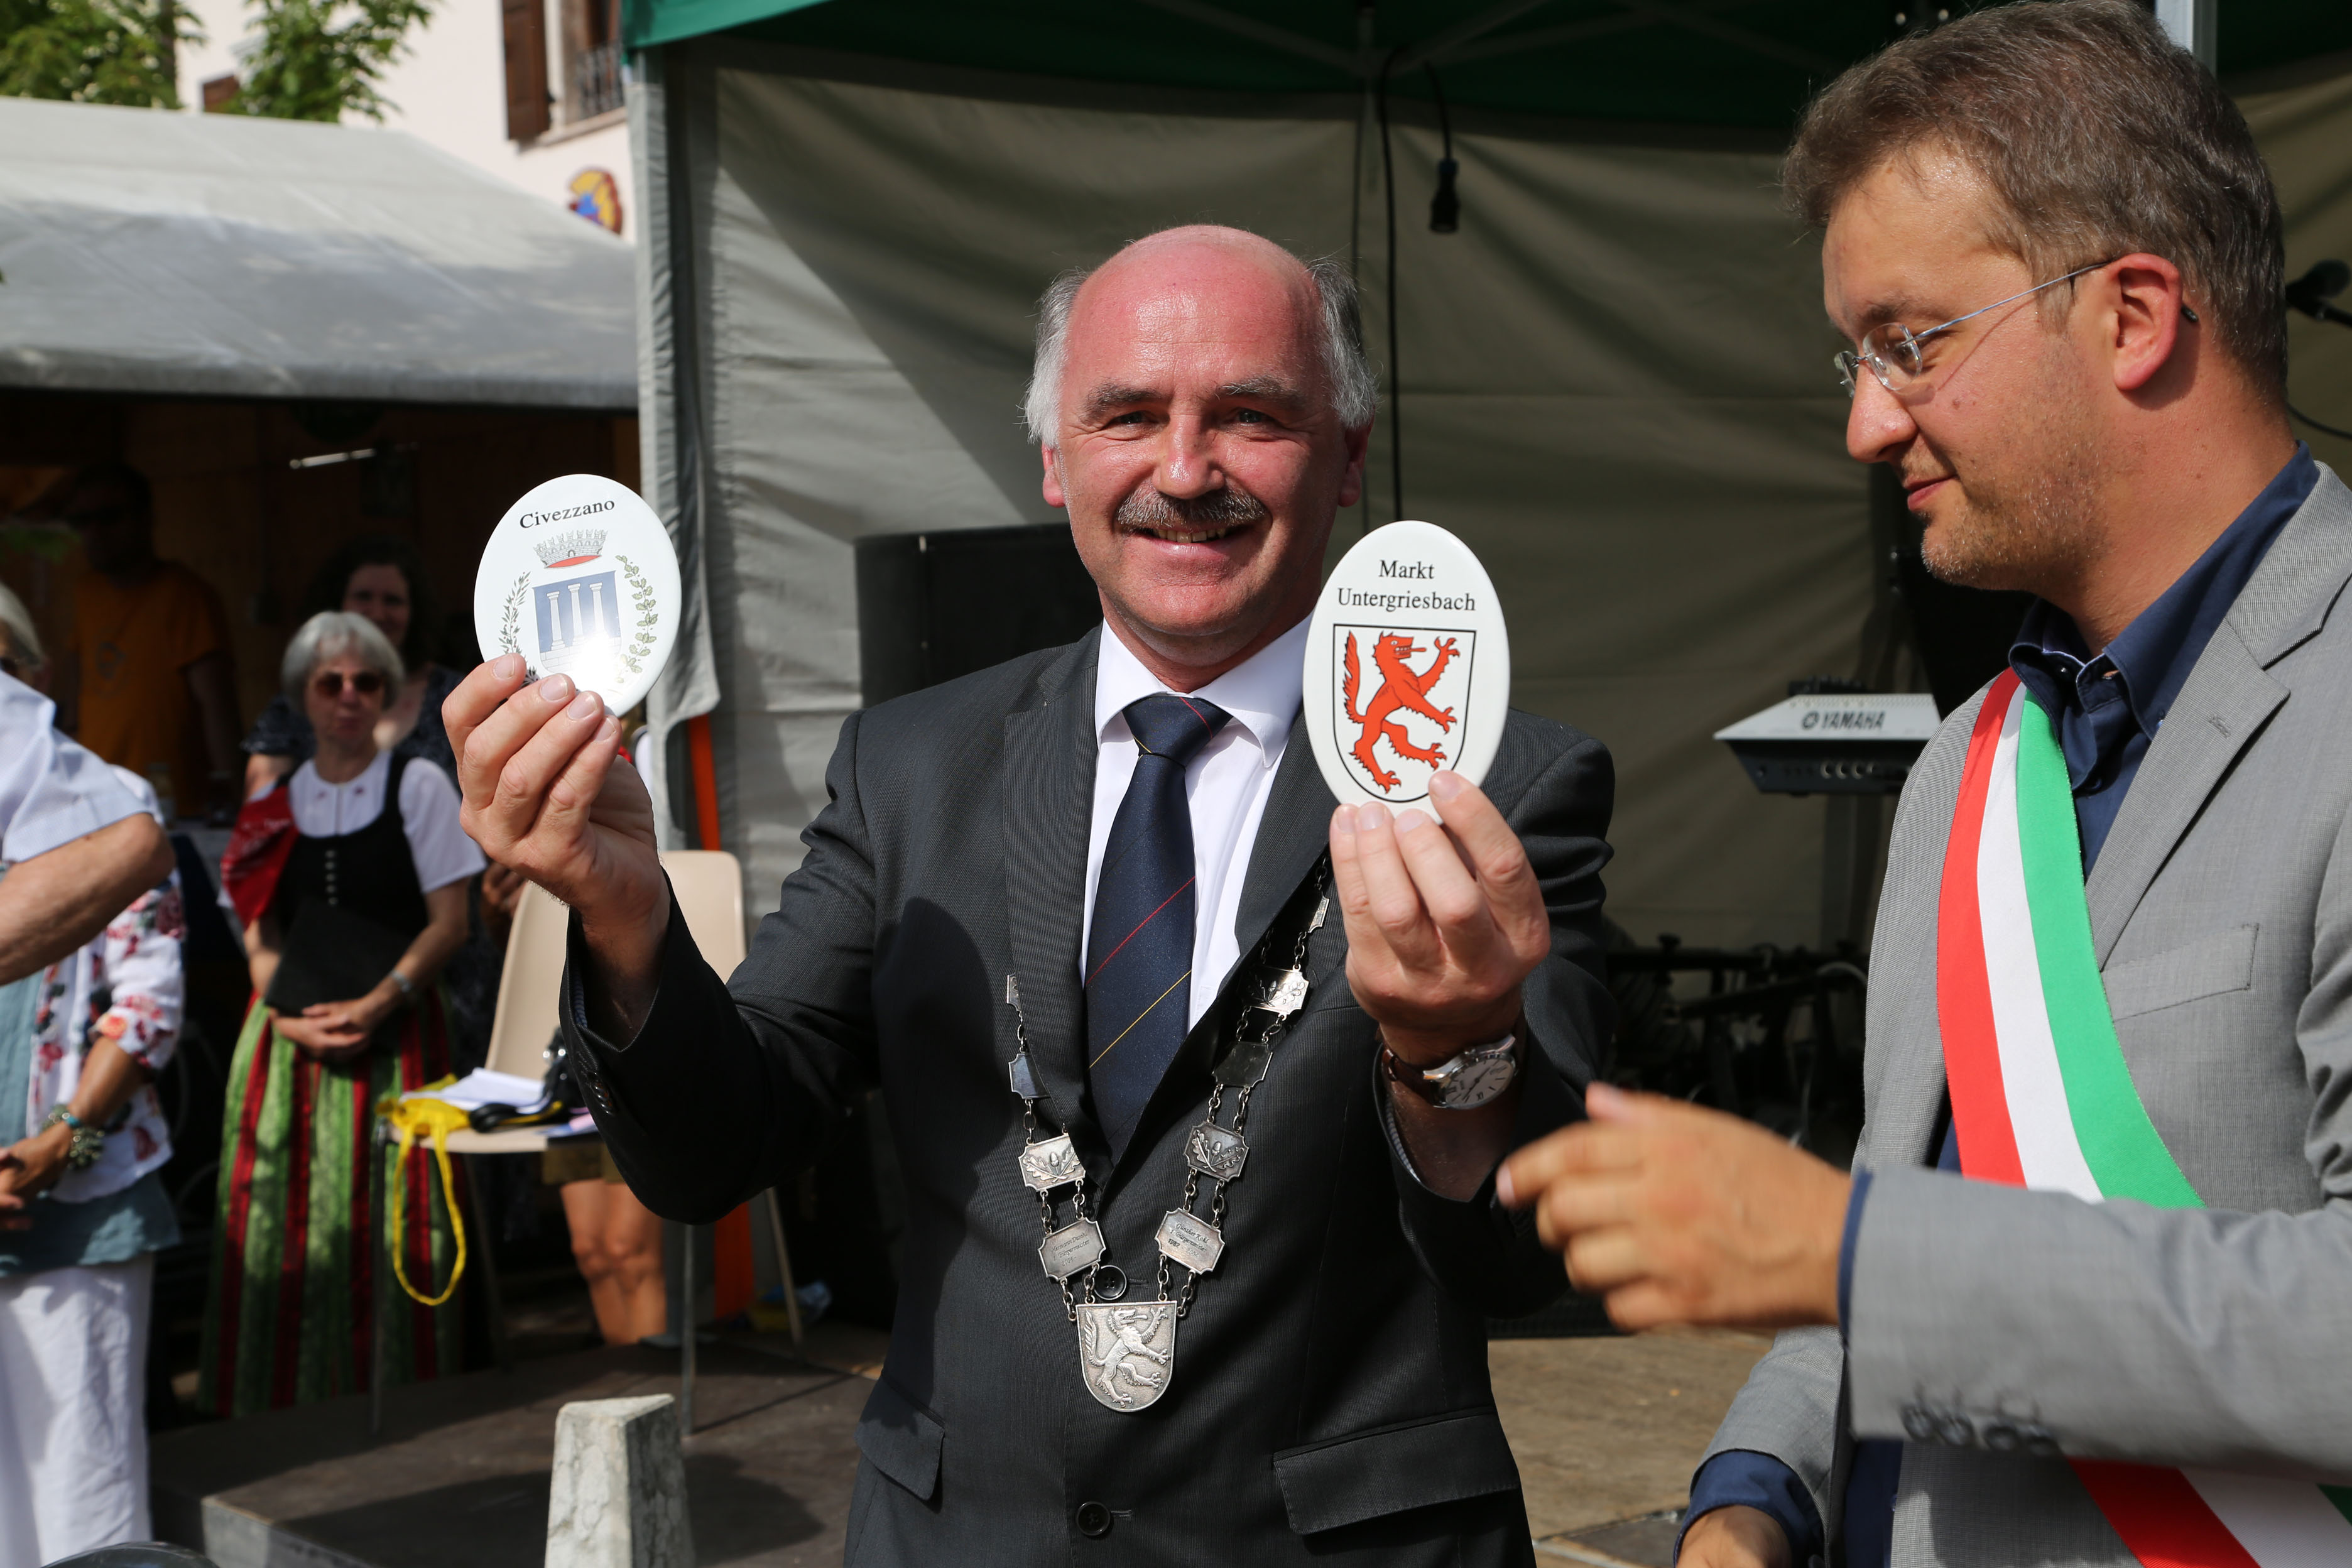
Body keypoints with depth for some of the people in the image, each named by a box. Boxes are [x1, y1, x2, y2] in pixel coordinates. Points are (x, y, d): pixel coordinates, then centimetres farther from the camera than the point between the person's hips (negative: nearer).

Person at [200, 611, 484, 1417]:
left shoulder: (418, 785, 4)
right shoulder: (275, 803, 13)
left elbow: (449, 922, -2)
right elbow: (260, 935, 11)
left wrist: (374, 1004, -13)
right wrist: (288, 1018, -7)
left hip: (392, 1030, -3)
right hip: (289, 1034, 3)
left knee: (390, 1219, -6)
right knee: (278, 1219, -2)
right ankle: (282, 1404, 5)